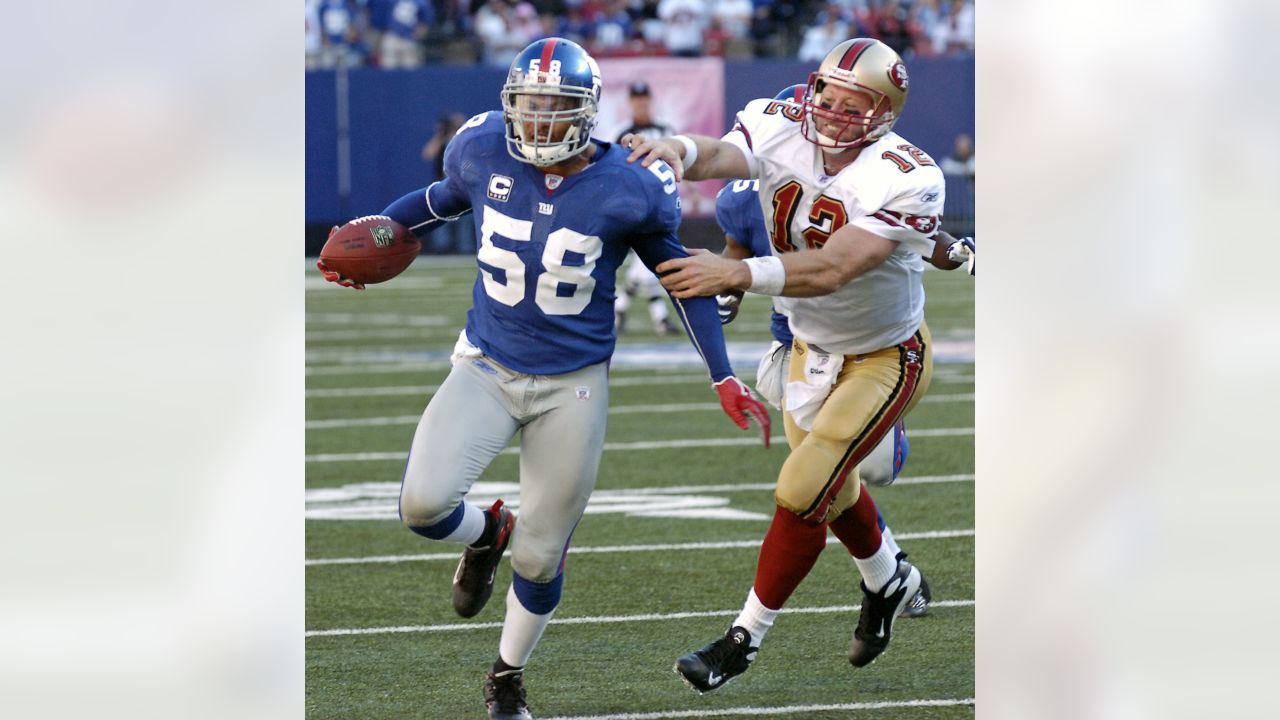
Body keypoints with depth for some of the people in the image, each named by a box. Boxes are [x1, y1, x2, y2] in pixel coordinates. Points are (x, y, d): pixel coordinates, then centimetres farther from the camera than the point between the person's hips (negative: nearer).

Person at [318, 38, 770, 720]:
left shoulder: (626, 189, -14)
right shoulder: (483, 153, -9)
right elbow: (442, 200, 17)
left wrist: (724, 377, 1)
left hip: (573, 385, -1)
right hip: (487, 368, 1)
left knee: (541, 558, 5)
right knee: (423, 503, -21)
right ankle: (485, 535, 17)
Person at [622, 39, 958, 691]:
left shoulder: (903, 179, -32)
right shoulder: (783, 131, -18)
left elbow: (832, 268, -43)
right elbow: (722, 156, -40)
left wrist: (735, 274, -56)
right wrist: (679, 150, -64)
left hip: (885, 359, -6)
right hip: (812, 347, 6)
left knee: (803, 491, -10)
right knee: (833, 489, 23)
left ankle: (745, 638, 6)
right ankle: (888, 582, 51)